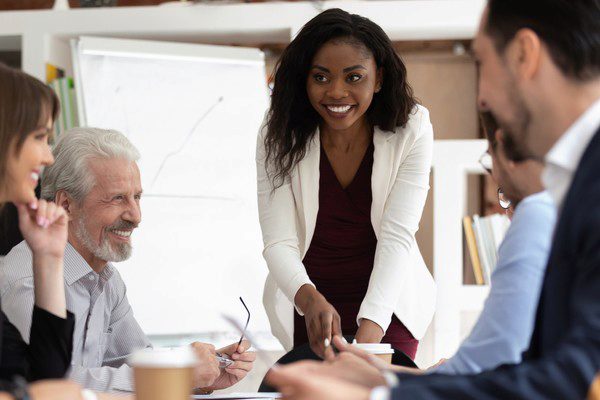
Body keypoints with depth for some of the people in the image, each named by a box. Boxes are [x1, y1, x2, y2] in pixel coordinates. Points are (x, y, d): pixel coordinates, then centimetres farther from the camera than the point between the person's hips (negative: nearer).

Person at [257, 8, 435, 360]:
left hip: (387, 303, 0)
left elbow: (397, 236, -21)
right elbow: (279, 242, -19)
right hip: (305, 305, 1)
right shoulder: (279, 137, -13)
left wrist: (370, 329, -36)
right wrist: (310, 300, -41)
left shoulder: (410, 131, -14)